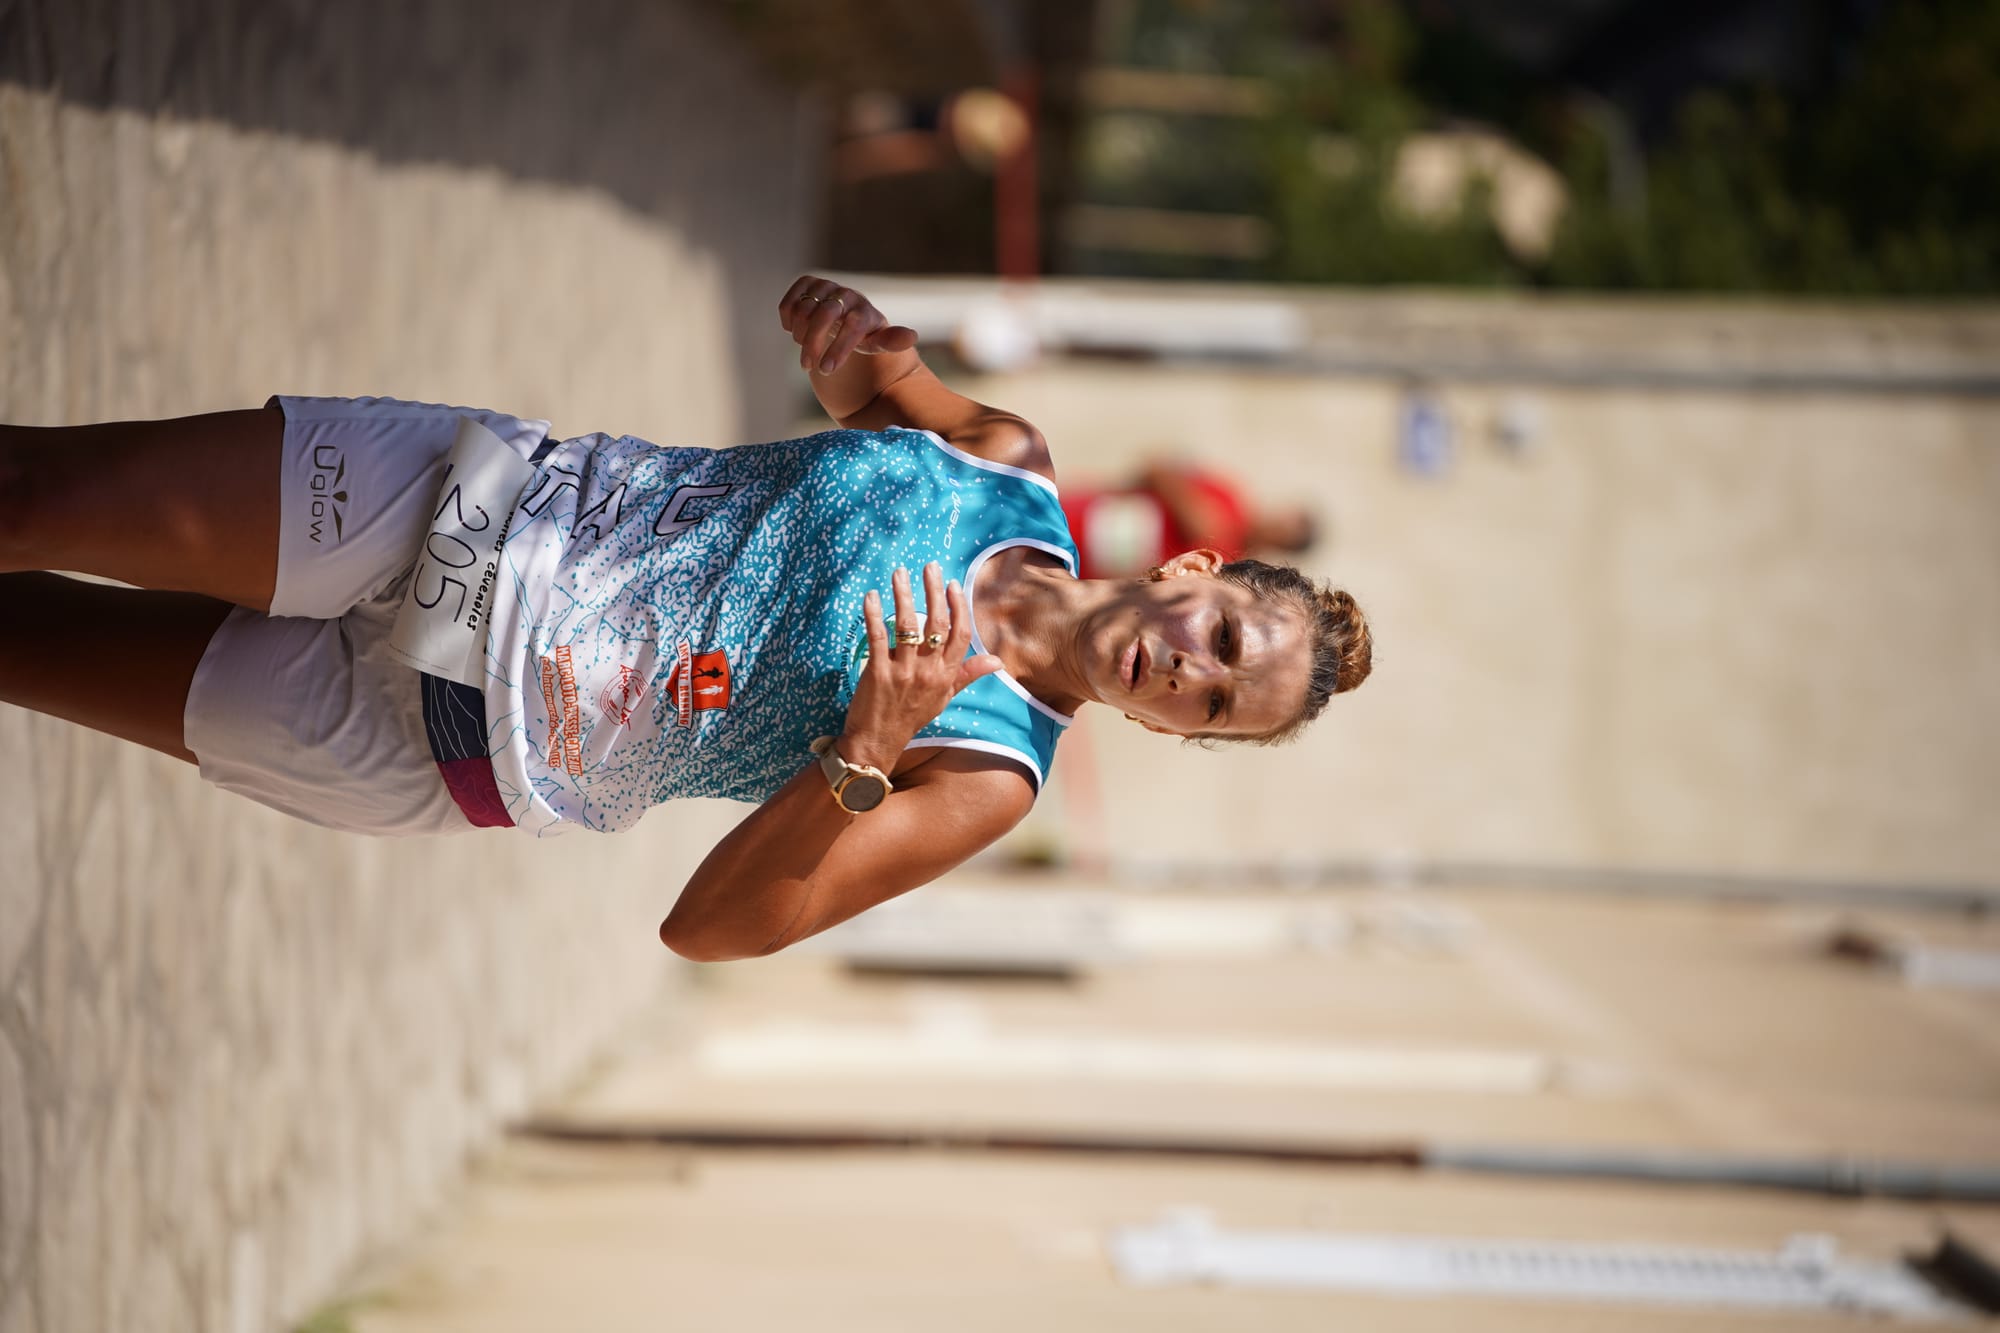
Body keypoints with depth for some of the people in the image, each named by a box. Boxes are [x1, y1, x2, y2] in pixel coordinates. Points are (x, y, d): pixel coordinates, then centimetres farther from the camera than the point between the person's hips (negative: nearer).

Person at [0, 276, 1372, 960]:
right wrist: (856, 338, -11)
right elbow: (873, 382, 15)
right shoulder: (1012, 466, -3)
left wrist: (867, 755, -35)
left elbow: (713, 927, -18)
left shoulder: (988, 777, -14)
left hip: (439, 748, -3)